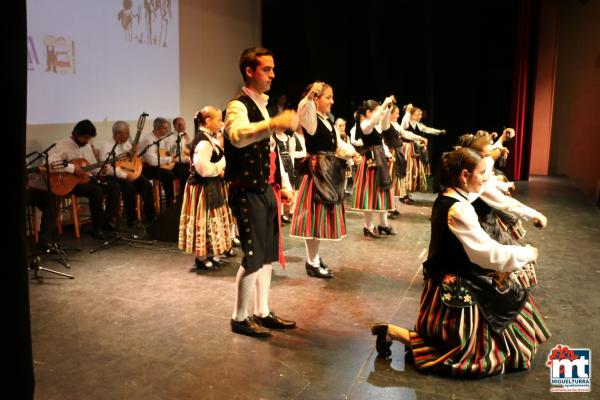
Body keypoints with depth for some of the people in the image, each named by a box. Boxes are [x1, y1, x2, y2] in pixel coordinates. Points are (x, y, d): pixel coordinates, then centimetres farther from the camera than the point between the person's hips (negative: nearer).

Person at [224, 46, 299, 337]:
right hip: (248, 191, -9)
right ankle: (239, 318, 14)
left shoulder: (262, 105, 17)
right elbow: (238, 135, -36)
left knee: (268, 253, 14)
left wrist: (282, 184, 20)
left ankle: (262, 313, 28)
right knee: (253, 256, -4)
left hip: (267, 189, 9)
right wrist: (273, 123, -48)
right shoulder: (238, 106, -12)